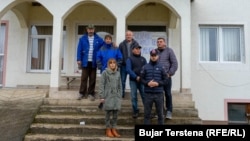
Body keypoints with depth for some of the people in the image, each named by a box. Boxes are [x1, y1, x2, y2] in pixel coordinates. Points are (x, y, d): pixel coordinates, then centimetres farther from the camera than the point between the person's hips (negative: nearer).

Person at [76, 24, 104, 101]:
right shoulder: (82, 39, 2)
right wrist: (79, 59, -7)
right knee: (84, 78, 3)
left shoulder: (98, 39, 4)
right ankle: (82, 93, 13)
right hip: (85, 62, -1)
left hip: (93, 62, 1)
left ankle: (91, 93, 17)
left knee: (92, 79, 7)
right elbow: (79, 49, 0)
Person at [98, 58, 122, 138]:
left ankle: (114, 129, 18)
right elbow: (101, 85, -5)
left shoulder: (118, 73, 10)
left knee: (116, 113, 5)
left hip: (116, 96, 4)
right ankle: (108, 129, 14)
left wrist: (120, 96, 10)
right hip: (108, 96, -4)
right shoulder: (105, 73, -2)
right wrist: (102, 96, -10)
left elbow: (120, 86, 14)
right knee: (108, 113, 1)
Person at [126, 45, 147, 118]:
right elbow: (128, 69, -8)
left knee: (144, 96, 0)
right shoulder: (130, 59, 4)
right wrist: (136, 77, -18)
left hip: (142, 80, 2)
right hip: (133, 80, -2)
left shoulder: (143, 59, 13)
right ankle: (135, 111, 13)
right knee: (133, 96, 1)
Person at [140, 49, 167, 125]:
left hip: (159, 93, 0)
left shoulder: (161, 67, 4)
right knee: (147, 113, 6)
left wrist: (158, 83, -12)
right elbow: (141, 79, 5)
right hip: (148, 93, 0)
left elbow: (165, 80, 4)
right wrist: (147, 83, -12)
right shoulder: (145, 67, 4)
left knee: (160, 113, 8)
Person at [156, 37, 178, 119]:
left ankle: (169, 111, 10)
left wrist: (170, 73, -9)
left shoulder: (169, 51, 1)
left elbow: (175, 63, -3)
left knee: (168, 94, 2)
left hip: (166, 76, -3)